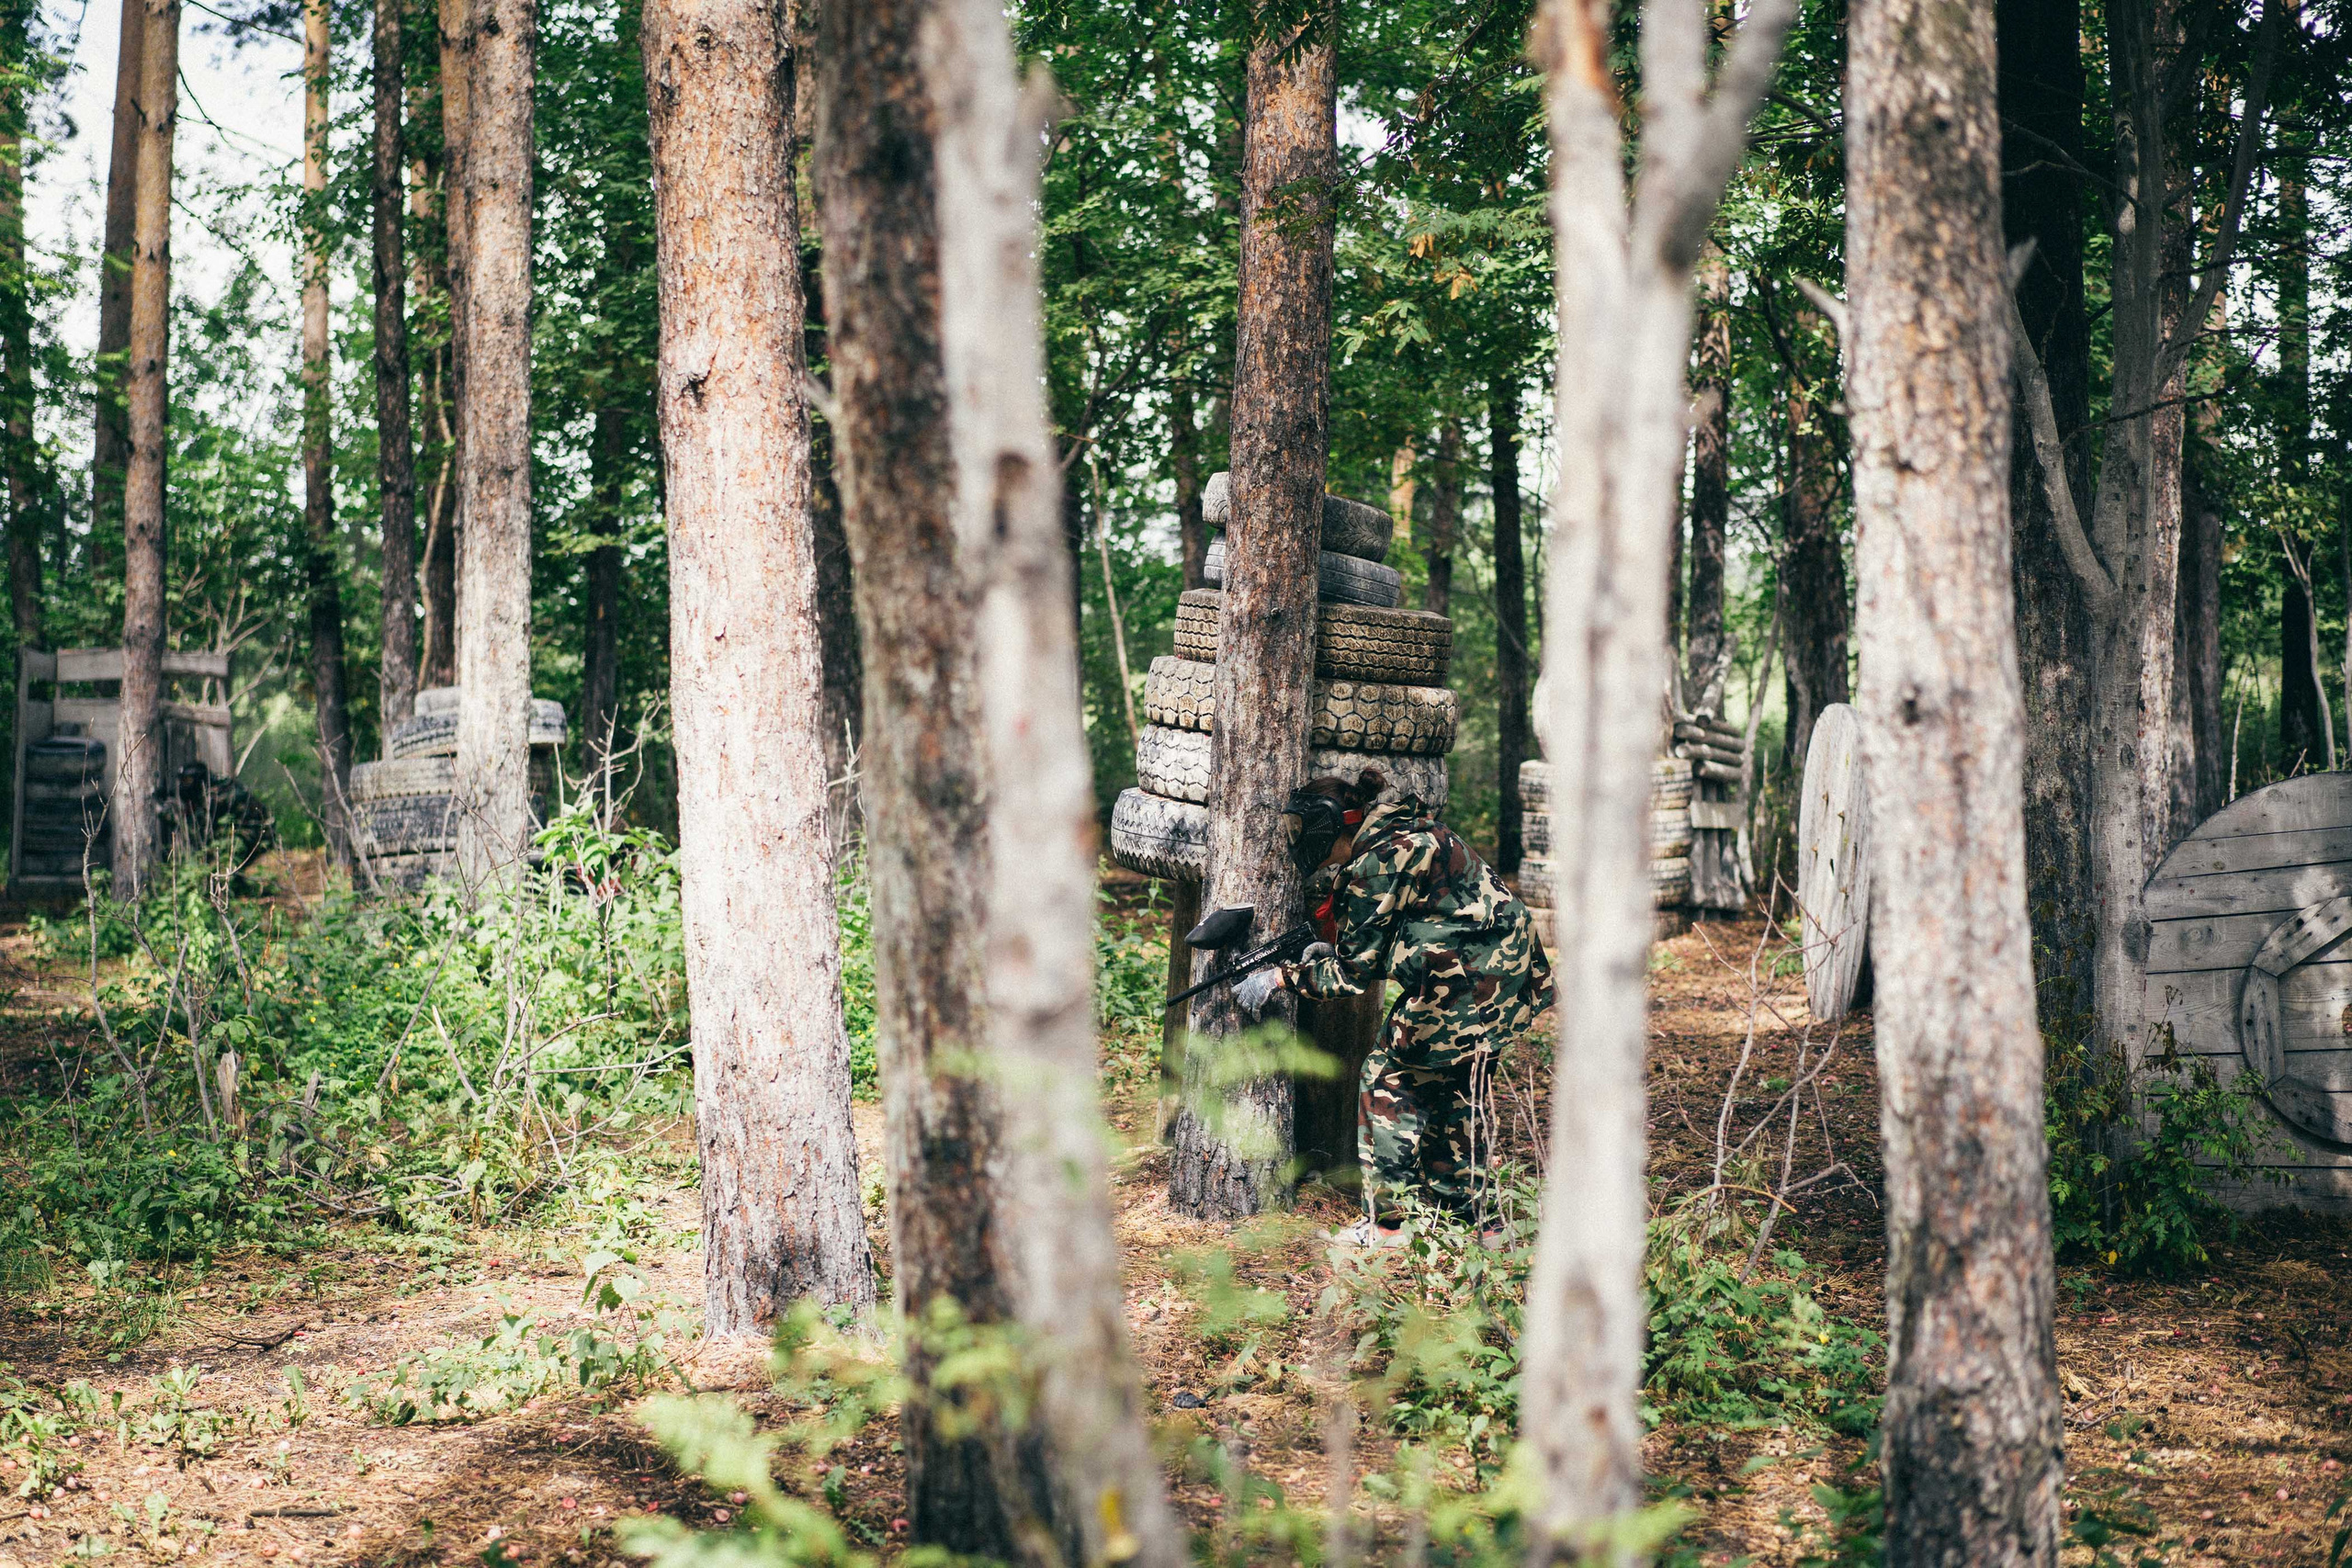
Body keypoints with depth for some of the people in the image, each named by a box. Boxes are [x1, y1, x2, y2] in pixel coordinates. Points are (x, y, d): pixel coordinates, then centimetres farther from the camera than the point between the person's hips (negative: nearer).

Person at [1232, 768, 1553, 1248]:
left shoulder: (1375, 865, -15)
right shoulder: (1405, 828, 14)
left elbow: (1354, 973, -9)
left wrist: (1279, 978, -1)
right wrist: (1333, 948, 11)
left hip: (1467, 983, -10)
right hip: (1511, 972, 10)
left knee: (1390, 1076, 1)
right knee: (1453, 1087, 20)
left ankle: (1385, 1223, 3)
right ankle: (1465, 1216, 28)